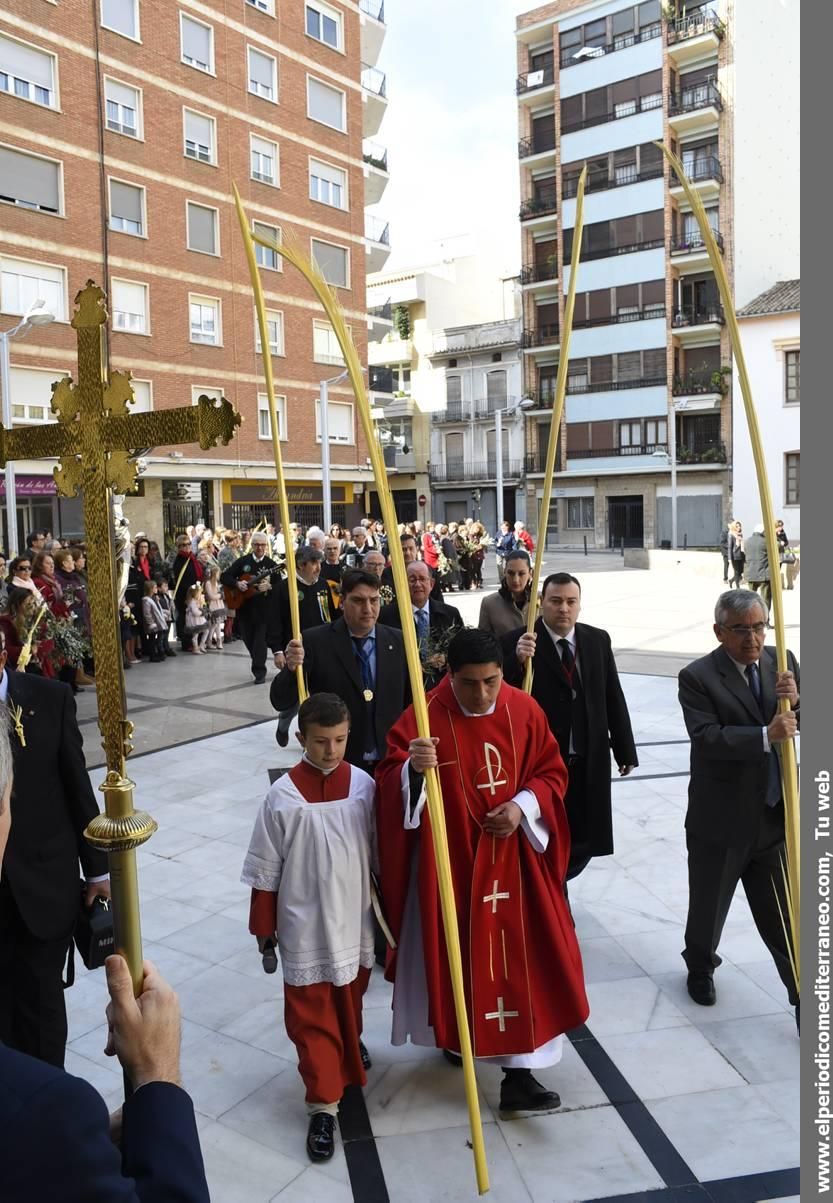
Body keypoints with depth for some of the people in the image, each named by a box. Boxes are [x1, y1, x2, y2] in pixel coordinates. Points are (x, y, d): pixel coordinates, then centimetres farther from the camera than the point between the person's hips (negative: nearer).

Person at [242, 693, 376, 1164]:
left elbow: (380, 854, 1)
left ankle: (352, 1041, 55)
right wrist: (264, 927, -1)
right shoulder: (283, 796, -17)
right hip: (306, 929, -2)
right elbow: (266, 872, -7)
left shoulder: (365, 786, -11)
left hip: (355, 921, 3)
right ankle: (324, 1105, 22)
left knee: (351, 996, 26)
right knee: (311, 1017, 7)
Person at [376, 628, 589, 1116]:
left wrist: (524, 806, -14)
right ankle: (455, 1033, 40)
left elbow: (552, 772, 4)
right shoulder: (425, 717, -15)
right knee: (453, 951, 12)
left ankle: (519, 1072, 17)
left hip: (514, 856, 3)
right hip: (450, 858, -2)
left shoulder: (524, 710, -5)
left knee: (520, 956, 5)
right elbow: (390, 782, -18)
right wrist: (413, 768, -40)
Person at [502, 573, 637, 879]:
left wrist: (625, 750, 10)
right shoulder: (517, 642, -10)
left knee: (583, 843, 15)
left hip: (589, 761, 4)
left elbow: (613, 698, 8)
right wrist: (517, 660, -37)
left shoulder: (598, 640, 4)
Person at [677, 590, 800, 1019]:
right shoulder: (697, 677, -14)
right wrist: (766, 736, -36)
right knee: (708, 905, 18)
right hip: (720, 820, -3)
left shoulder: (783, 663, 1)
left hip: (776, 818, 3)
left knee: (784, 914, 12)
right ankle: (700, 968, 44)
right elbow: (707, 737, -25)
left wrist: (795, 701, -20)